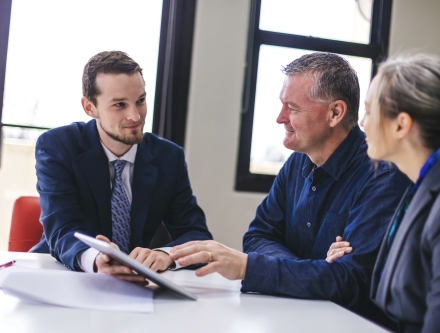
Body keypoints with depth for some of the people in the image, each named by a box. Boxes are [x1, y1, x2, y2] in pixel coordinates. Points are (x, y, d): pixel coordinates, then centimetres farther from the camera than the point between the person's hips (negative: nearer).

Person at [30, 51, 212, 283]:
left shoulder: (169, 157, -1)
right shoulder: (56, 147, -10)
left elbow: (197, 234, -5)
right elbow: (62, 230, -21)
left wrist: (164, 254, -29)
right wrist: (94, 260, -44)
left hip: (135, 284, 3)